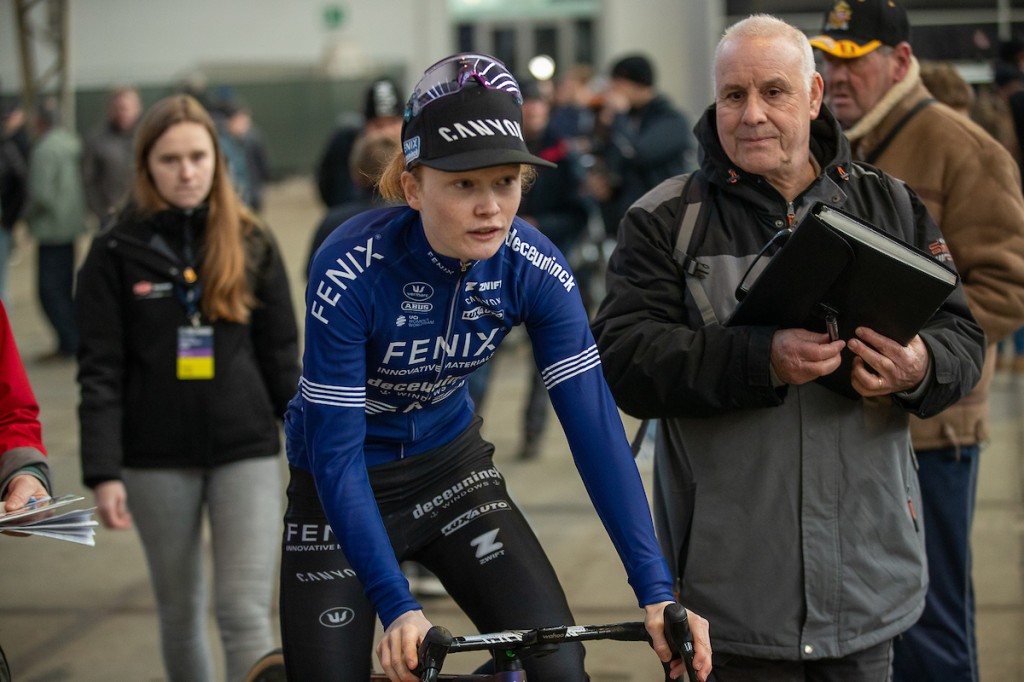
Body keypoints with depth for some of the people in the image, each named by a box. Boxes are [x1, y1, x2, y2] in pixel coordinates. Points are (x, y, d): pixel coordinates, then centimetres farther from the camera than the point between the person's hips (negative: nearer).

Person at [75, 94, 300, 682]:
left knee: (246, 610, -8)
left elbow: (281, 356, 6)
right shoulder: (117, 251, -2)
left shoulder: (252, 243, 2)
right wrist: (103, 473, -12)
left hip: (247, 451, 0)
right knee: (180, 610, 12)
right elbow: (101, 372, -4)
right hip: (157, 457, 0)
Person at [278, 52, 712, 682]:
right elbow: (336, 454, -27)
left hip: (449, 463, 3)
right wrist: (398, 608, -33)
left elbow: (595, 425, -20)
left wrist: (657, 592, -27)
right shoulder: (351, 271, -29)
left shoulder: (534, 268, -19)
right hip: (343, 486, -3)